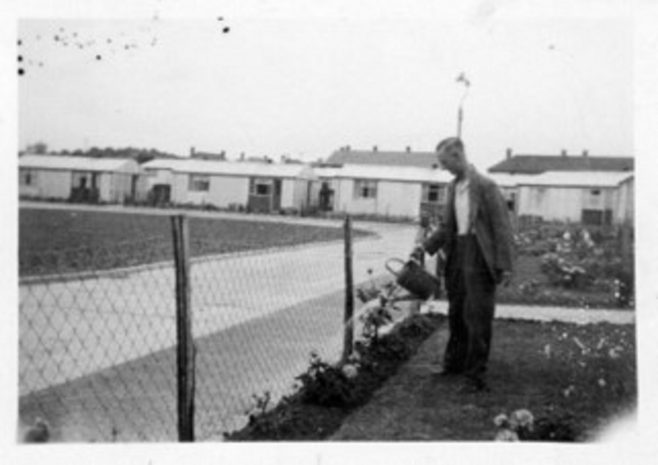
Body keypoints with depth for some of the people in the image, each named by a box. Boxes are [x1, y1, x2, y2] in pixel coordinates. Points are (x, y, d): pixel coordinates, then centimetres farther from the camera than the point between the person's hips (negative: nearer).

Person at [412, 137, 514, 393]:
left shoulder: (485, 186, -13)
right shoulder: (453, 187, 12)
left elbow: (502, 226, -14)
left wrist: (505, 266, -18)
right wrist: (426, 246, 6)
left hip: (479, 254, -8)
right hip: (457, 252, 8)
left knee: (477, 316, -5)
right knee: (456, 313, 18)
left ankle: (476, 376, 3)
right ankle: (455, 363, 34)